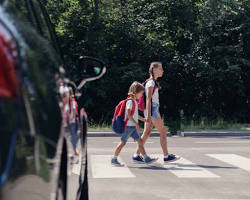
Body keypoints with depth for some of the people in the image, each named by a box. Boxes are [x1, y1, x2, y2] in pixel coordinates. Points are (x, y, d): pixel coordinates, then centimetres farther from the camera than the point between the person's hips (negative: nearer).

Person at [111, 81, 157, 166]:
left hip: (133, 127, 9)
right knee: (123, 143, -2)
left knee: (140, 141, 6)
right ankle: (114, 159, 7)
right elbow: (128, 114, -22)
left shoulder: (135, 102, 15)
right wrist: (136, 124, -24)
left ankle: (146, 159, 7)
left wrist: (145, 120, 28)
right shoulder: (130, 101, -14)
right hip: (128, 126, -9)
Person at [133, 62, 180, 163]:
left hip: (153, 109, 10)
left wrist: (156, 114, 23)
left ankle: (136, 155, 9)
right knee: (163, 131, -4)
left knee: (146, 133, 8)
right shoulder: (151, 82, -13)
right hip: (152, 110, -10)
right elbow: (148, 99, -18)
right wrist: (148, 115, -23)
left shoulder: (153, 82, 17)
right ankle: (166, 156, 0)